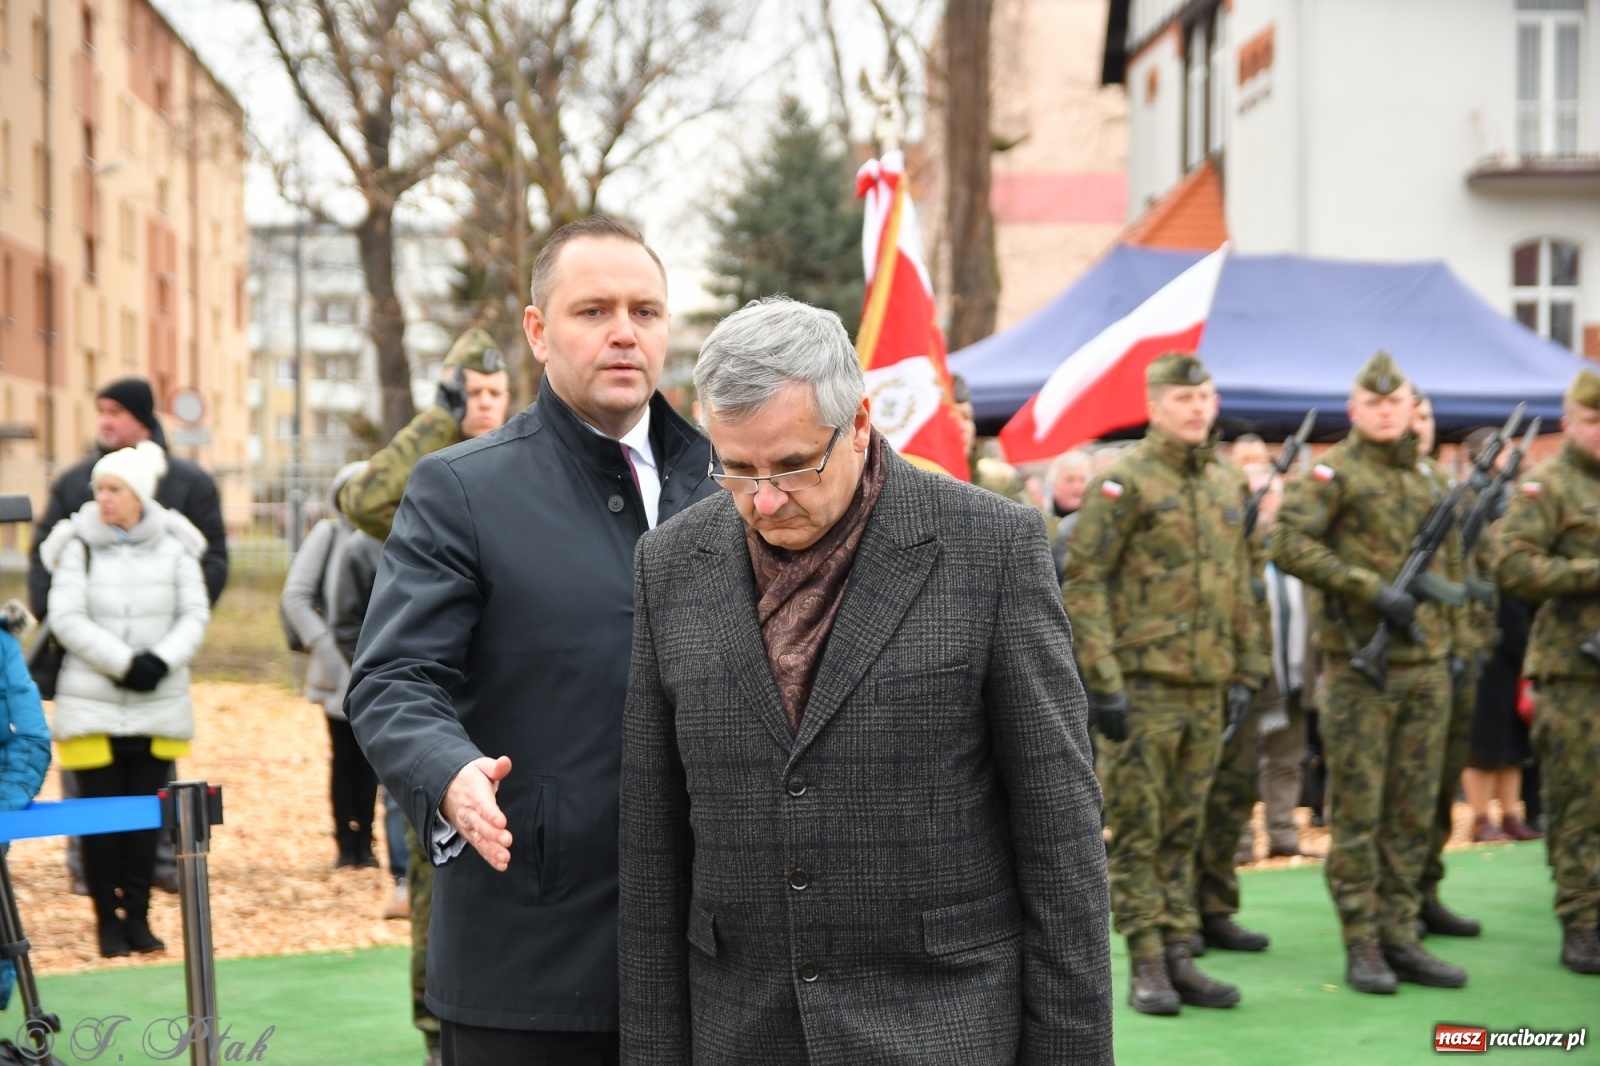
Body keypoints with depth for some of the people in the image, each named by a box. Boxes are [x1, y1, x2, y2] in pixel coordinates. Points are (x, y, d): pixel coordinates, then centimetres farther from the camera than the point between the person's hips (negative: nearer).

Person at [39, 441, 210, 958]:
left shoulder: (174, 546, 1)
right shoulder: (79, 546, -3)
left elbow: (195, 614, 1)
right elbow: (66, 618, -9)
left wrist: (163, 659, -15)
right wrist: (124, 662, -16)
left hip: (159, 703, 1)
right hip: (92, 704, -1)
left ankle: (137, 915, 16)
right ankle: (107, 918, 11)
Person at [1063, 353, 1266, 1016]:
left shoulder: (1227, 486, 14)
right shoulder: (1124, 480, -7)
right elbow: (1082, 581, -11)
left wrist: (1246, 673, 14)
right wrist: (1102, 679, -16)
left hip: (1207, 688, 6)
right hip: (1143, 684, -6)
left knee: (1184, 832, 11)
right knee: (1137, 831, 0)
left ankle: (1179, 957, 17)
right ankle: (1146, 966, 6)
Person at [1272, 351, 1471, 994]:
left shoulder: (1428, 481, 15)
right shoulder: (1334, 473, -5)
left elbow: (1450, 570, 23)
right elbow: (1289, 544, -18)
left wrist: (1457, 646, 15)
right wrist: (1372, 588, -21)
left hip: (1427, 669, 6)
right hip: (1360, 667, -6)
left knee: (1413, 813, 8)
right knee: (1357, 811, -2)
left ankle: (1399, 938, 15)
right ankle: (1361, 946, 5)